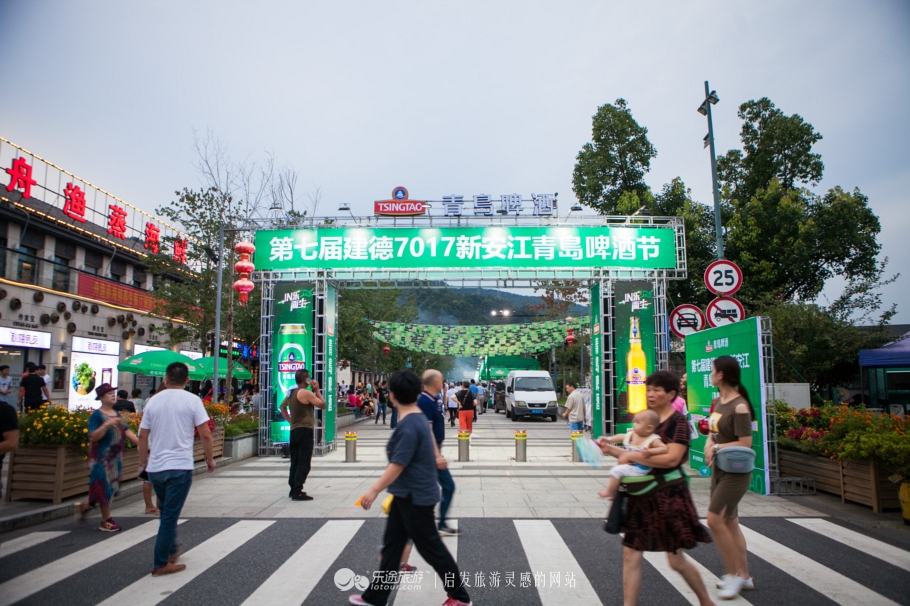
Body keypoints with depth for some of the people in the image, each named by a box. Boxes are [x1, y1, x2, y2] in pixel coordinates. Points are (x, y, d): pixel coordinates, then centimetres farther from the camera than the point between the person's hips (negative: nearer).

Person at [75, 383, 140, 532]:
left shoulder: (117, 413, 11)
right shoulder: (97, 415, -11)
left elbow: (126, 431, 8)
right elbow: (93, 436, -20)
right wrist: (107, 424, -33)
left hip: (115, 457, 7)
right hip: (102, 457, -7)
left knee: (111, 487, 13)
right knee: (105, 487, -1)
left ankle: (85, 506, 33)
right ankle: (106, 521, 11)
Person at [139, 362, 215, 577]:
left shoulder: (154, 400, 5)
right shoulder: (192, 400, -7)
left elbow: (142, 435, 8)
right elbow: (205, 434, -11)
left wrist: (143, 461, 22)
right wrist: (210, 459, 3)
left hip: (155, 467, 5)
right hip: (180, 467, -5)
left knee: (166, 512, 22)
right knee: (170, 515, 3)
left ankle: (171, 550, 36)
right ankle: (161, 564, 9)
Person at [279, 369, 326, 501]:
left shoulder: (291, 393, 12)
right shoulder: (306, 393, -15)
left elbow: (282, 407, 27)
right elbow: (323, 405, -12)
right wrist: (317, 390, -4)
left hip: (294, 430, 9)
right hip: (305, 430, -9)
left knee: (295, 462, 15)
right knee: (303, 463, -6)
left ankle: (293, 489, 22)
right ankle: (297, 492, -8)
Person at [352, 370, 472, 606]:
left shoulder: (408, 426, -24)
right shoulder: (418, 418, 6)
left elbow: (398, 465, -25)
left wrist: (374, 490, -19)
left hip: (416, 497, -10)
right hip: (406, 494, 10)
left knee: (430, 547, 4)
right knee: (391, 545, 16)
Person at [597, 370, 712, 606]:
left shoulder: (677, 422, -12)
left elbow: (671, 458, -25)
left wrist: (632, 456, -23)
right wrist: (611, 449, 1)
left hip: (669, 495, -6)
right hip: (643, 494, 6)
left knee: (677, 561, 9)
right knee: (631, 554, 3)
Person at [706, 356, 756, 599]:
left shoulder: (739, 406, -20)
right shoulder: (719, 401, 7)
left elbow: (745, 443, -22)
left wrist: (716, 448, -14)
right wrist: (709, 445, -5)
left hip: (735, 471, -9)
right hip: (719, 468, 9)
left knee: (714, 519, -10)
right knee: (730, 522, 14)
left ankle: (735, 574, 5)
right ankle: (743, 576, 26)